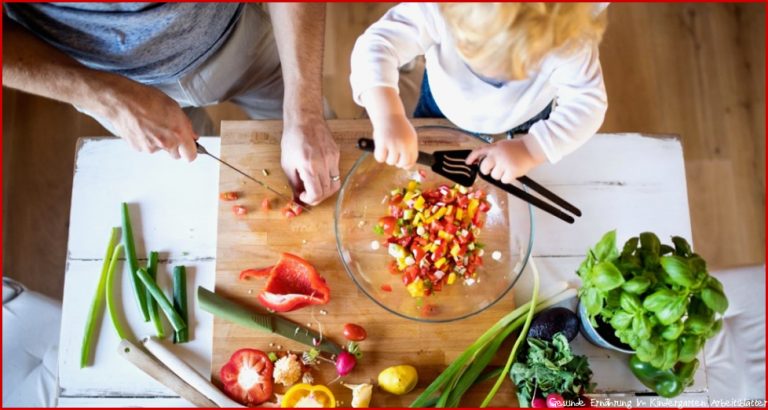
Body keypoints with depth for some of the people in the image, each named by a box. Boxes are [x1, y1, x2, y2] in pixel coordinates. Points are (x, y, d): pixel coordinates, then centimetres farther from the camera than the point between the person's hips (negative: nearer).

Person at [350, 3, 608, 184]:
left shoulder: (568, 42, -41)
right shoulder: (437, 10, -43)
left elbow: (588, 104, -34)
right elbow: (376, 45, -46)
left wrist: (531, 150, -49)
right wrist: (388, 118, -64)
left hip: (524, 126, 0)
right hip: (443, 108, 0)